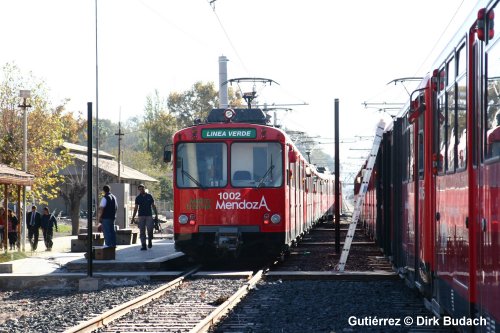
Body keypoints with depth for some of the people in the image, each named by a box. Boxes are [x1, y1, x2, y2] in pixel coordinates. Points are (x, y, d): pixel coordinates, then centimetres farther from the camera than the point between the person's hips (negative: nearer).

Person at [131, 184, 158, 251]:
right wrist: (133, 217, 1)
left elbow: (153, 206, 9)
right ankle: (143, 245, 1)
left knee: (150, 229, -12)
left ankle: (150, 241, 13)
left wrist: (156, 214, 3)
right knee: (142, 231, -1)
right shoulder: (138, 198, 7)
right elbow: (136, 208, 8)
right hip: (141, 216, 1)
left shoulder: (149, 196, 6)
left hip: (149, 215, -1)